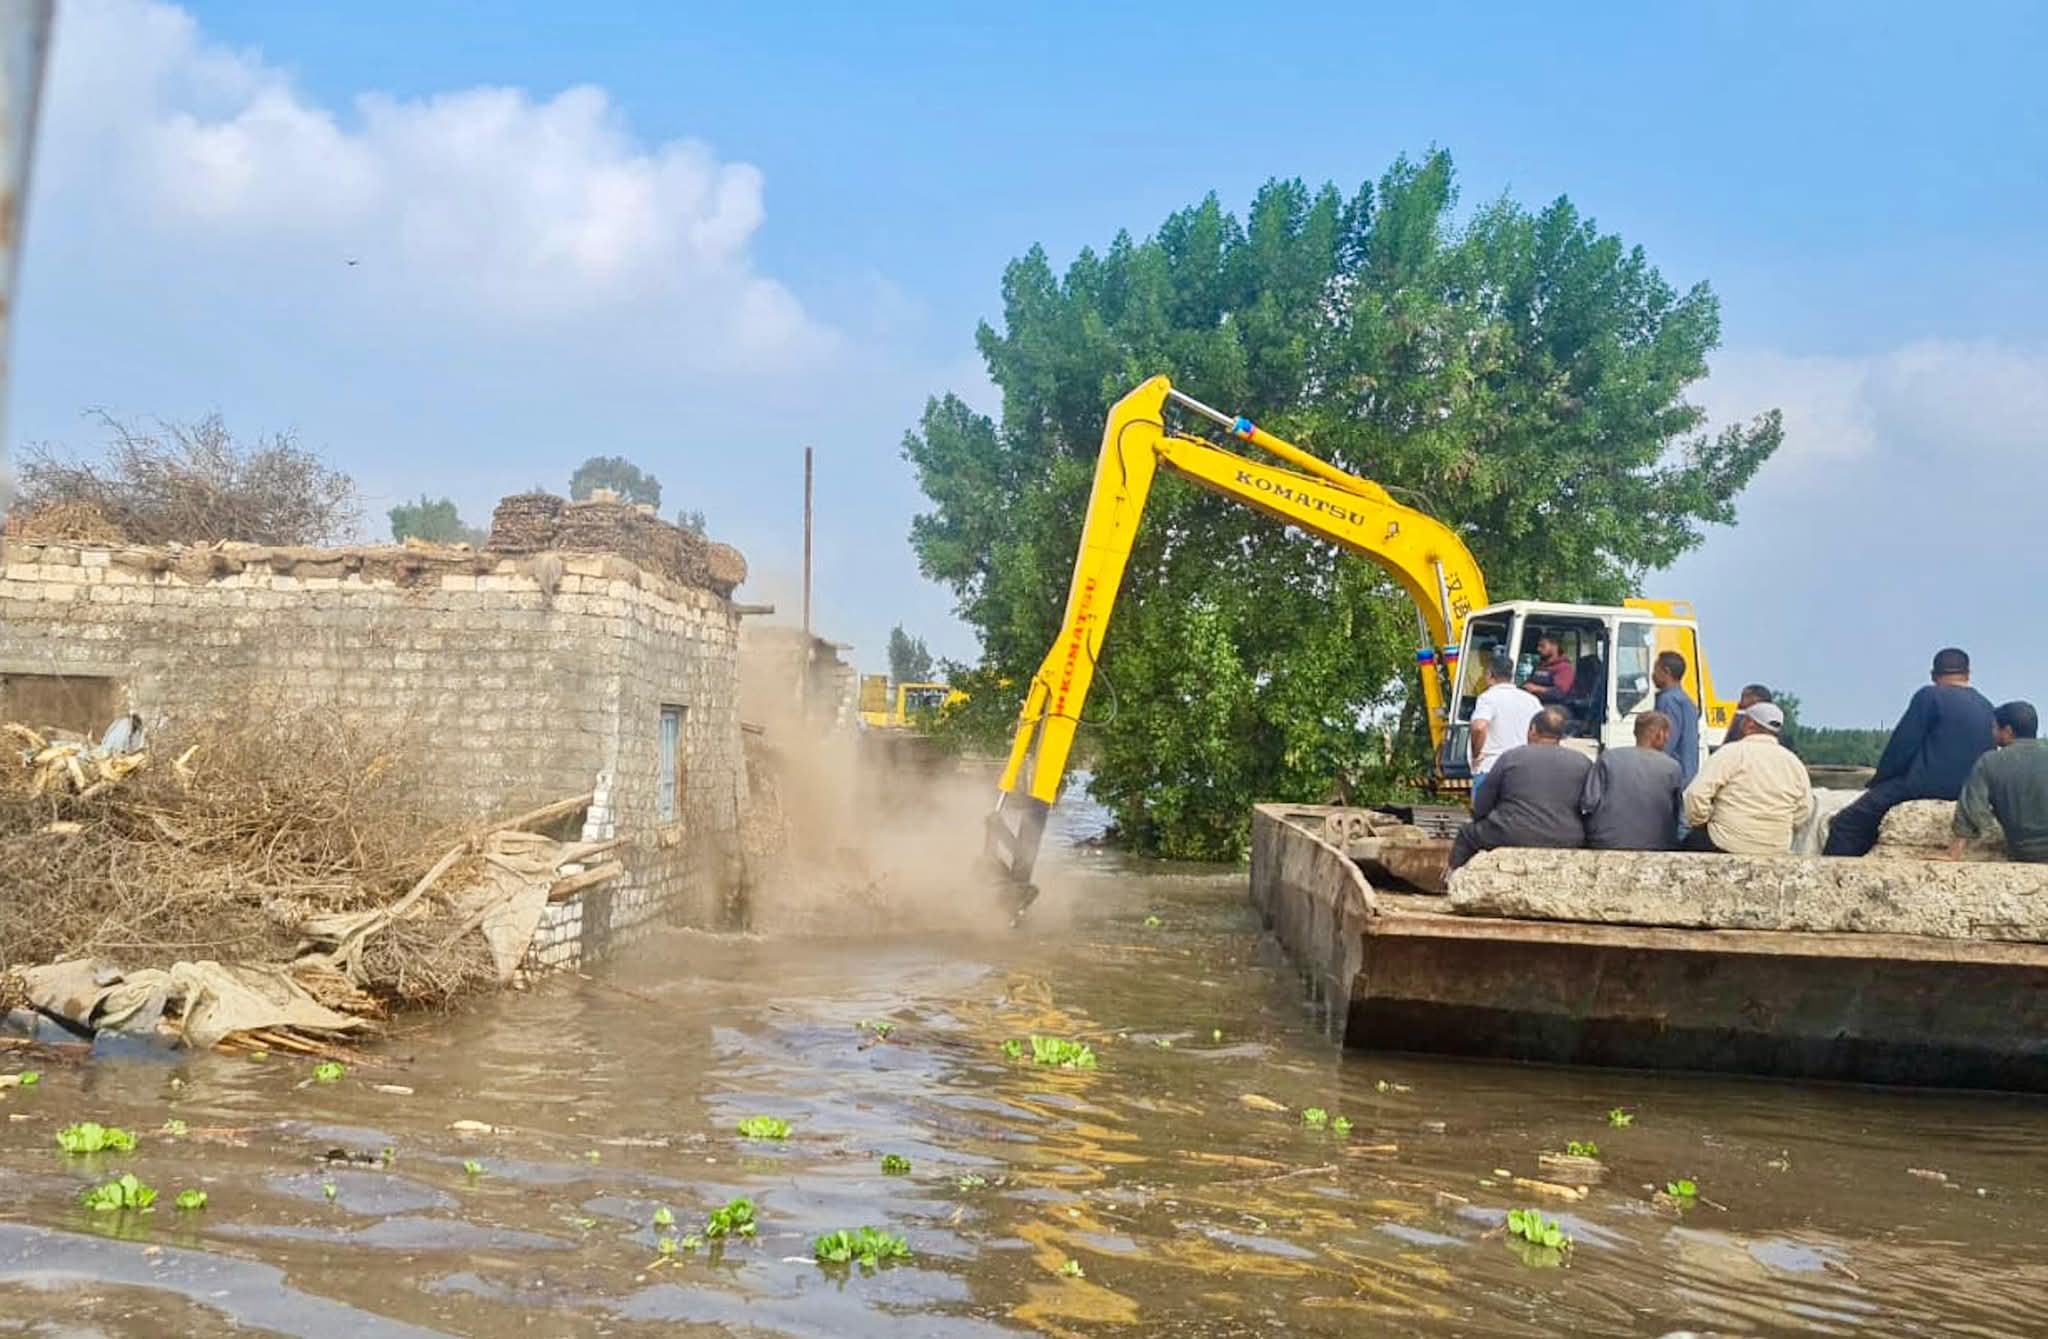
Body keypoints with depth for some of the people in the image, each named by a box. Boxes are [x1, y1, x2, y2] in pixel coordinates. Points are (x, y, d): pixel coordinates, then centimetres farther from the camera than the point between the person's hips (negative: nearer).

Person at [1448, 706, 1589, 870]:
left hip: (1513, 838, -2)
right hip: (1568, 843, 2)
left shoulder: (1510, 757, 1)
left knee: (1467, 834, 22)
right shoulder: (1584, 763, 7)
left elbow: (1480, 809, 5)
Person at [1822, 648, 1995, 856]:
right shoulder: (1987, 707, 13)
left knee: (1847, 823, -9)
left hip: (1925, 789, -8)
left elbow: (1902, 746, -8)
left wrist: (1876, 782, 4)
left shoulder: (1930, 696, -7)